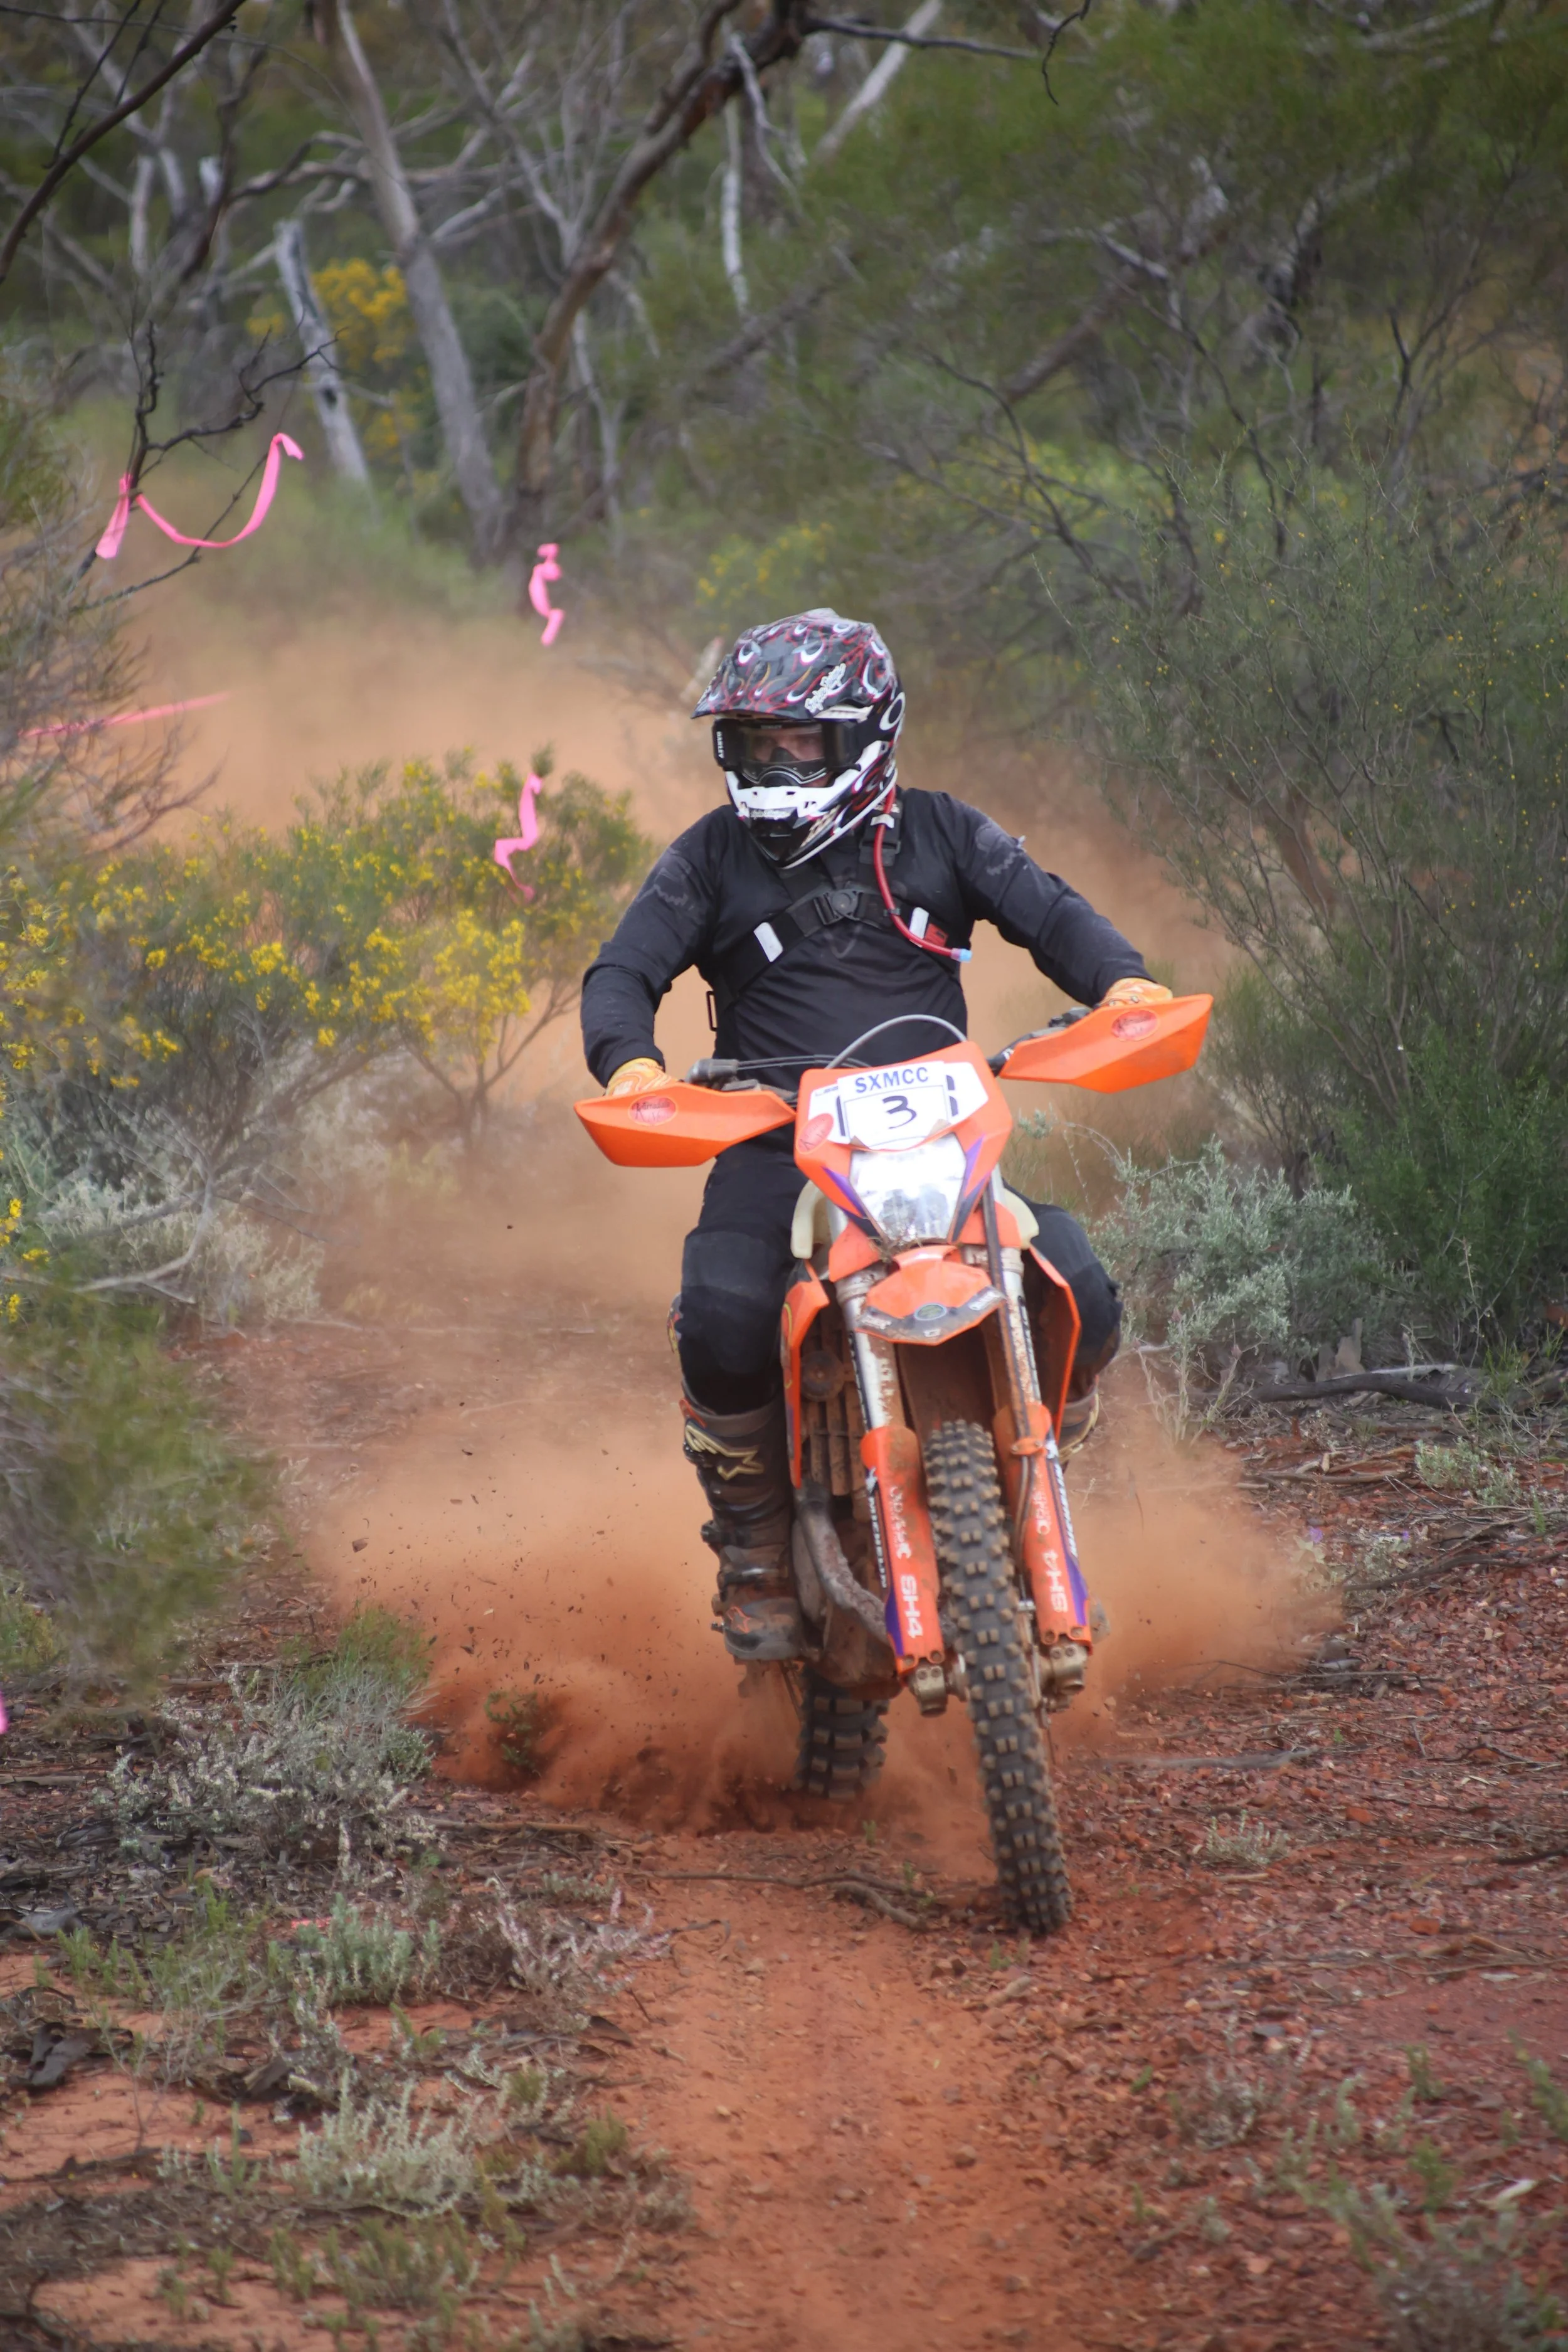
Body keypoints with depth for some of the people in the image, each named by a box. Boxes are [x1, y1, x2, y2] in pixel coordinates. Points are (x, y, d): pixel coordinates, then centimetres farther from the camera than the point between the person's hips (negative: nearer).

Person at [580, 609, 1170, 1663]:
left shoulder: (940, 833, 12)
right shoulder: (712, 857, 10)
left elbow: (1050, 912, 7)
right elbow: (624, 972, 3)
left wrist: (1123, 983, -15)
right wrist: (629, 1060, -20)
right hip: (776, 1137, -1)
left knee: (1081, 1302, -19)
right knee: (723, 1325, -30)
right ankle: (756, 1549, -4)